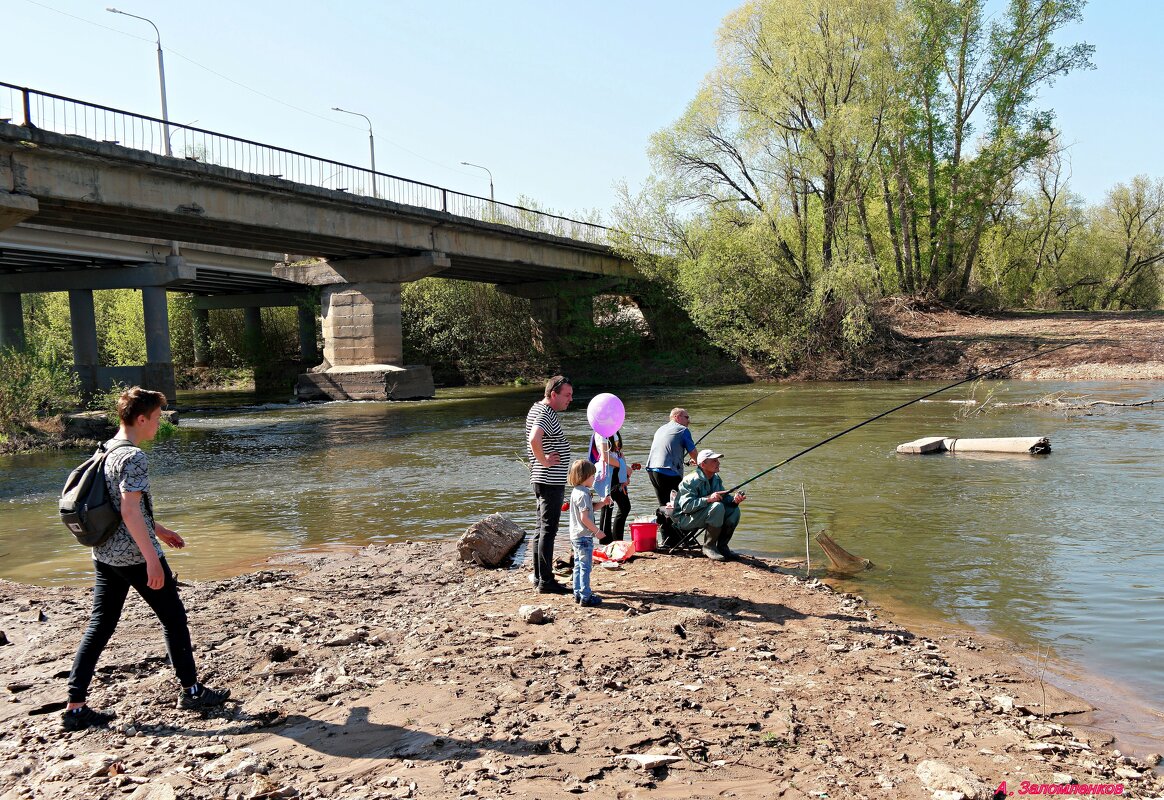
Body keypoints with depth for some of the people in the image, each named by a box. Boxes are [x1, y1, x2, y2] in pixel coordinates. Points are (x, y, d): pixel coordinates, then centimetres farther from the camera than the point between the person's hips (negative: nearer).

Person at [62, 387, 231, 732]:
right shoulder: (133, 457, -18)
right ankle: (191, 691, 16)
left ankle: (75, 707, 12)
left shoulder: (106, 452, 11)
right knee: (174, 618, 5)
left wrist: (159, 530, 28)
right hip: (135, 555, -9)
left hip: (104, 554, 9)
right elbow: (129, 511, -24)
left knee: (99, 626, 11)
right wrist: (152, 559, -23)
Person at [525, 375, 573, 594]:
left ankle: (539, 577, 22)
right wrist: (544, 461, -22)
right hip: (550, 482, -10)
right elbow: (534, 440, -37)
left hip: (545, 481, 10)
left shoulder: (538, 409, 13)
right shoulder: (545, 414, -18)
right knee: (548, 531, -5)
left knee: (543, 530, 14)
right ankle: (545, 581, 0)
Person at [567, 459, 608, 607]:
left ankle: (578, 594, 22)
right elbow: (584, 518, -23)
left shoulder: (576, 492, 12)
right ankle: (585, 597, 0)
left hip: (576, 536, 10)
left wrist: (602, 503, 10)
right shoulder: (583, 494, -19)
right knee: (585, 567, -4)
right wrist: (597, 531, -14)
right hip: (584, 537, -10)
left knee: (578, 566, 15)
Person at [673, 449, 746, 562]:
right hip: (684, 520, -8)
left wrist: (734, 499, -21)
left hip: (703, 516, 8)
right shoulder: (691, 481, -22)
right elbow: (686, 506, -31)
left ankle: (722, 546, 3)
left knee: (734, 510, -9)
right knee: (717, 507, -31)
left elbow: (724, 497, 2)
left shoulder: (716, 478, 6)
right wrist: (708, 499, -39)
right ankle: (708, 547, -19)